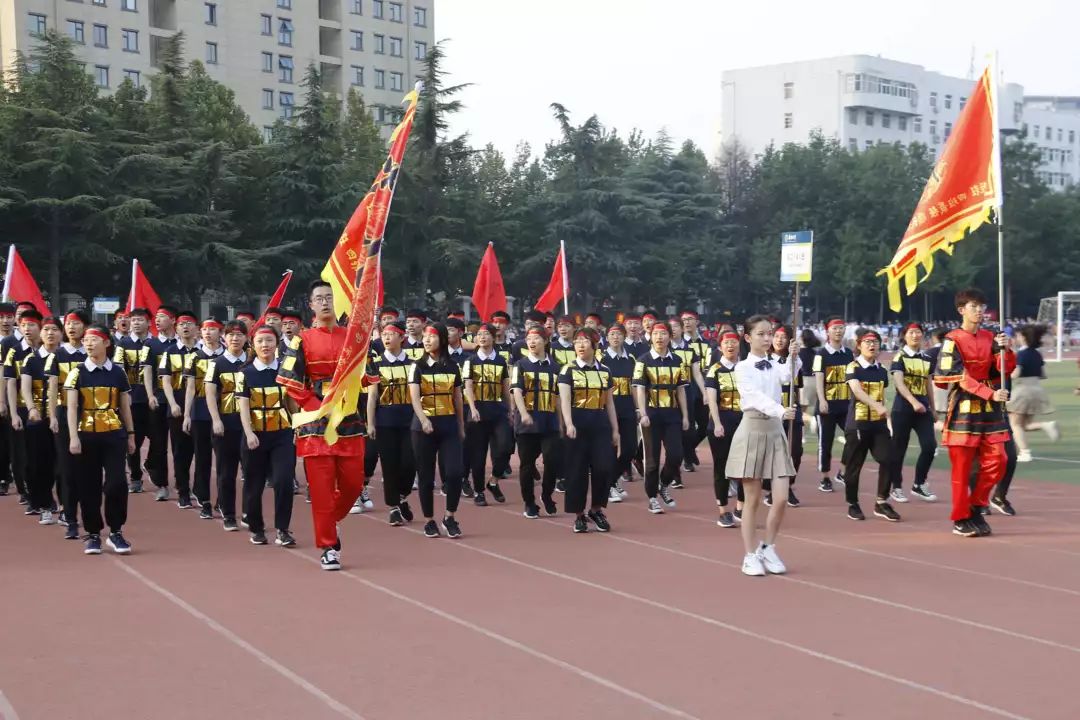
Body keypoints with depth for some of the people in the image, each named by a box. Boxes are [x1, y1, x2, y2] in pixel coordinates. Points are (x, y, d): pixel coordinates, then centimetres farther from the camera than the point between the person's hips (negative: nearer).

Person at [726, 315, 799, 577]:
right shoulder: (743, 368, -5)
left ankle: (768, 548, 17)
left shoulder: (775, 366, 10)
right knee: (753, 499, 1)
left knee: (781, 498, -2)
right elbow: (756, 397, -22)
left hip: (775, 431, 4)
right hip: (752, 430, -4)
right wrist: (781, 411, -37)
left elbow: (788, 376, -14)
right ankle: (751, 556, 10)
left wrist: (793, 357, -33)